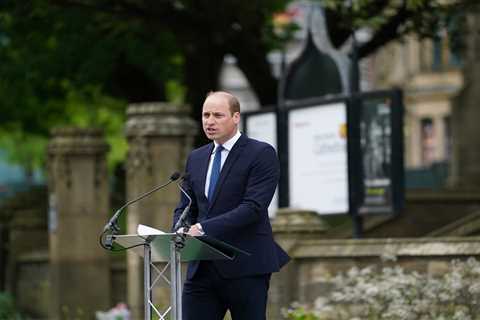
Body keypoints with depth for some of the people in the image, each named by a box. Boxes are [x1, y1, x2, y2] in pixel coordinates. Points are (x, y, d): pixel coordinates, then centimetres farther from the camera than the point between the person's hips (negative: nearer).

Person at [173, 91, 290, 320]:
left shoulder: (261, 154, -5)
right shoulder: (196, 158, 17)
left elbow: (253, 207, -16)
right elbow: (185, 207, 17)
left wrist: (204, 228, -23)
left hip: (245, 267, -6)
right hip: (202, 268, 6)